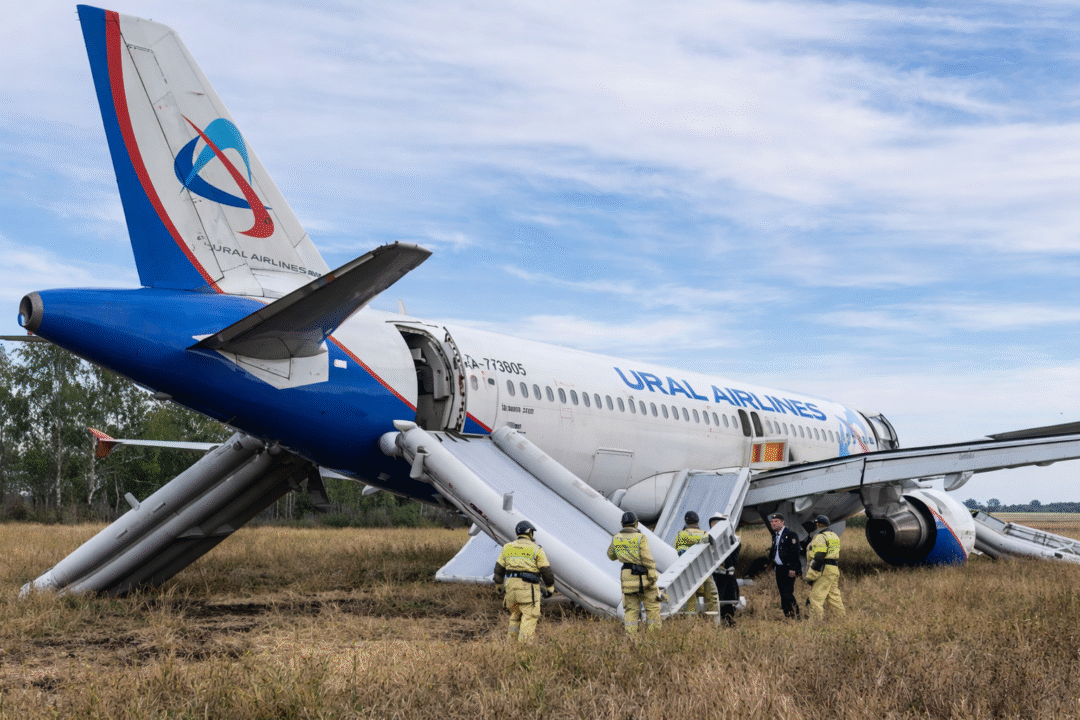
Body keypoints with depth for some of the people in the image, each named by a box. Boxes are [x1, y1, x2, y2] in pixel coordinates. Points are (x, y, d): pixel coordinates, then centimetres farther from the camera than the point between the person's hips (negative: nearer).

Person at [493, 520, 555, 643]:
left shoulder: (507, 547, 12)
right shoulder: (536, 549, 0)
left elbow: (499, 568, 15)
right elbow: (546, 570, 0)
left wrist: (499, 585, 27)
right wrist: (550, 588, 11)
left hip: (511, 585, 5)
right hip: (528, 586, -5)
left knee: (515, 613, 20)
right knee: (529, 616, -3)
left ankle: (511, 638, 12)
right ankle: (524, 642, -12)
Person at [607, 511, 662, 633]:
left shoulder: (616, 538, 4)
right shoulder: (640, 538, -10)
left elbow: (611, 555, 20)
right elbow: (647, 559, -16)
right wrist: (653, 575, -14)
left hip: (627, 576, 4)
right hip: (643, 577, -4)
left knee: (631, 609, 9)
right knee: (652, 606, 7)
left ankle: (630, 634, 1)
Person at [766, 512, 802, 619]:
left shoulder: (790, 534, -9)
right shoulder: (775, 536, 17)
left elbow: (795, 552, -14)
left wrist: (792, 568, -19)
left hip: (788, 569, -8)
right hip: (779, 569, 8)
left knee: (788, 593, -14)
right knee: (783, 594, 8)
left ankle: (794, 616, -9)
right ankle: (787, 615, 13)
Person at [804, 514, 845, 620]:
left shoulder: (820, 538, -12)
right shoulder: (835, 536, 18)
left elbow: (818, 559, -18)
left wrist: (810, 576, -15)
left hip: (825, 572, -10)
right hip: (835, 571, 10)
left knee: (816, 599, -8)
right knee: (834, 598, 13)